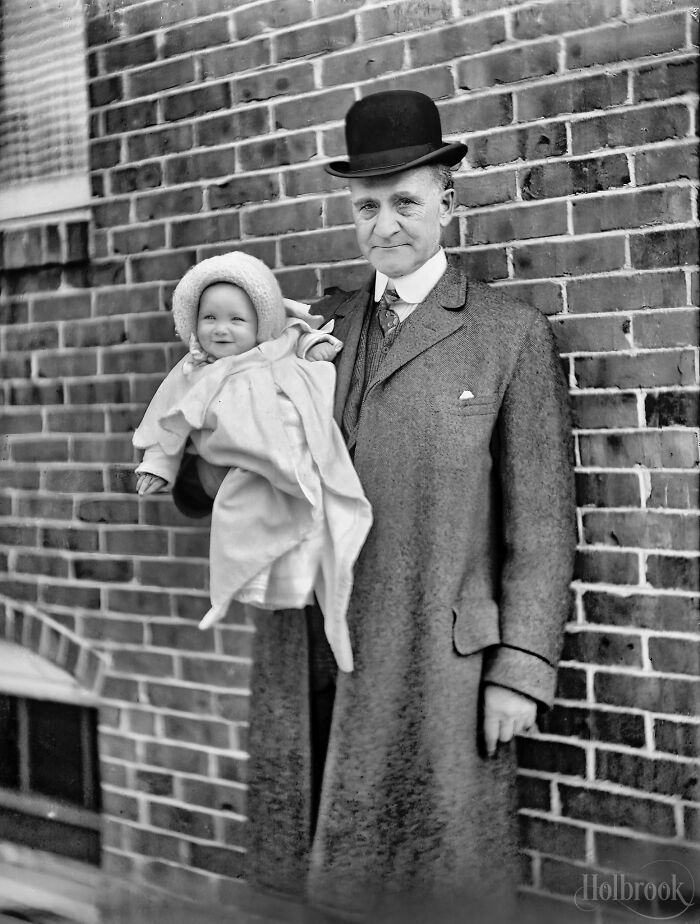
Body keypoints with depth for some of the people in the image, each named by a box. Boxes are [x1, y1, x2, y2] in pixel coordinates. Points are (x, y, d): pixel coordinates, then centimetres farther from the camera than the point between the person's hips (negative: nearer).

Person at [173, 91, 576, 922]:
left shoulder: (511, 334, 1)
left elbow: (540, 518, -2)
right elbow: (201, 484, 13)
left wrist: (521, 670, -8)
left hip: (437, 666, -3)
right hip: (313, 663, 4)